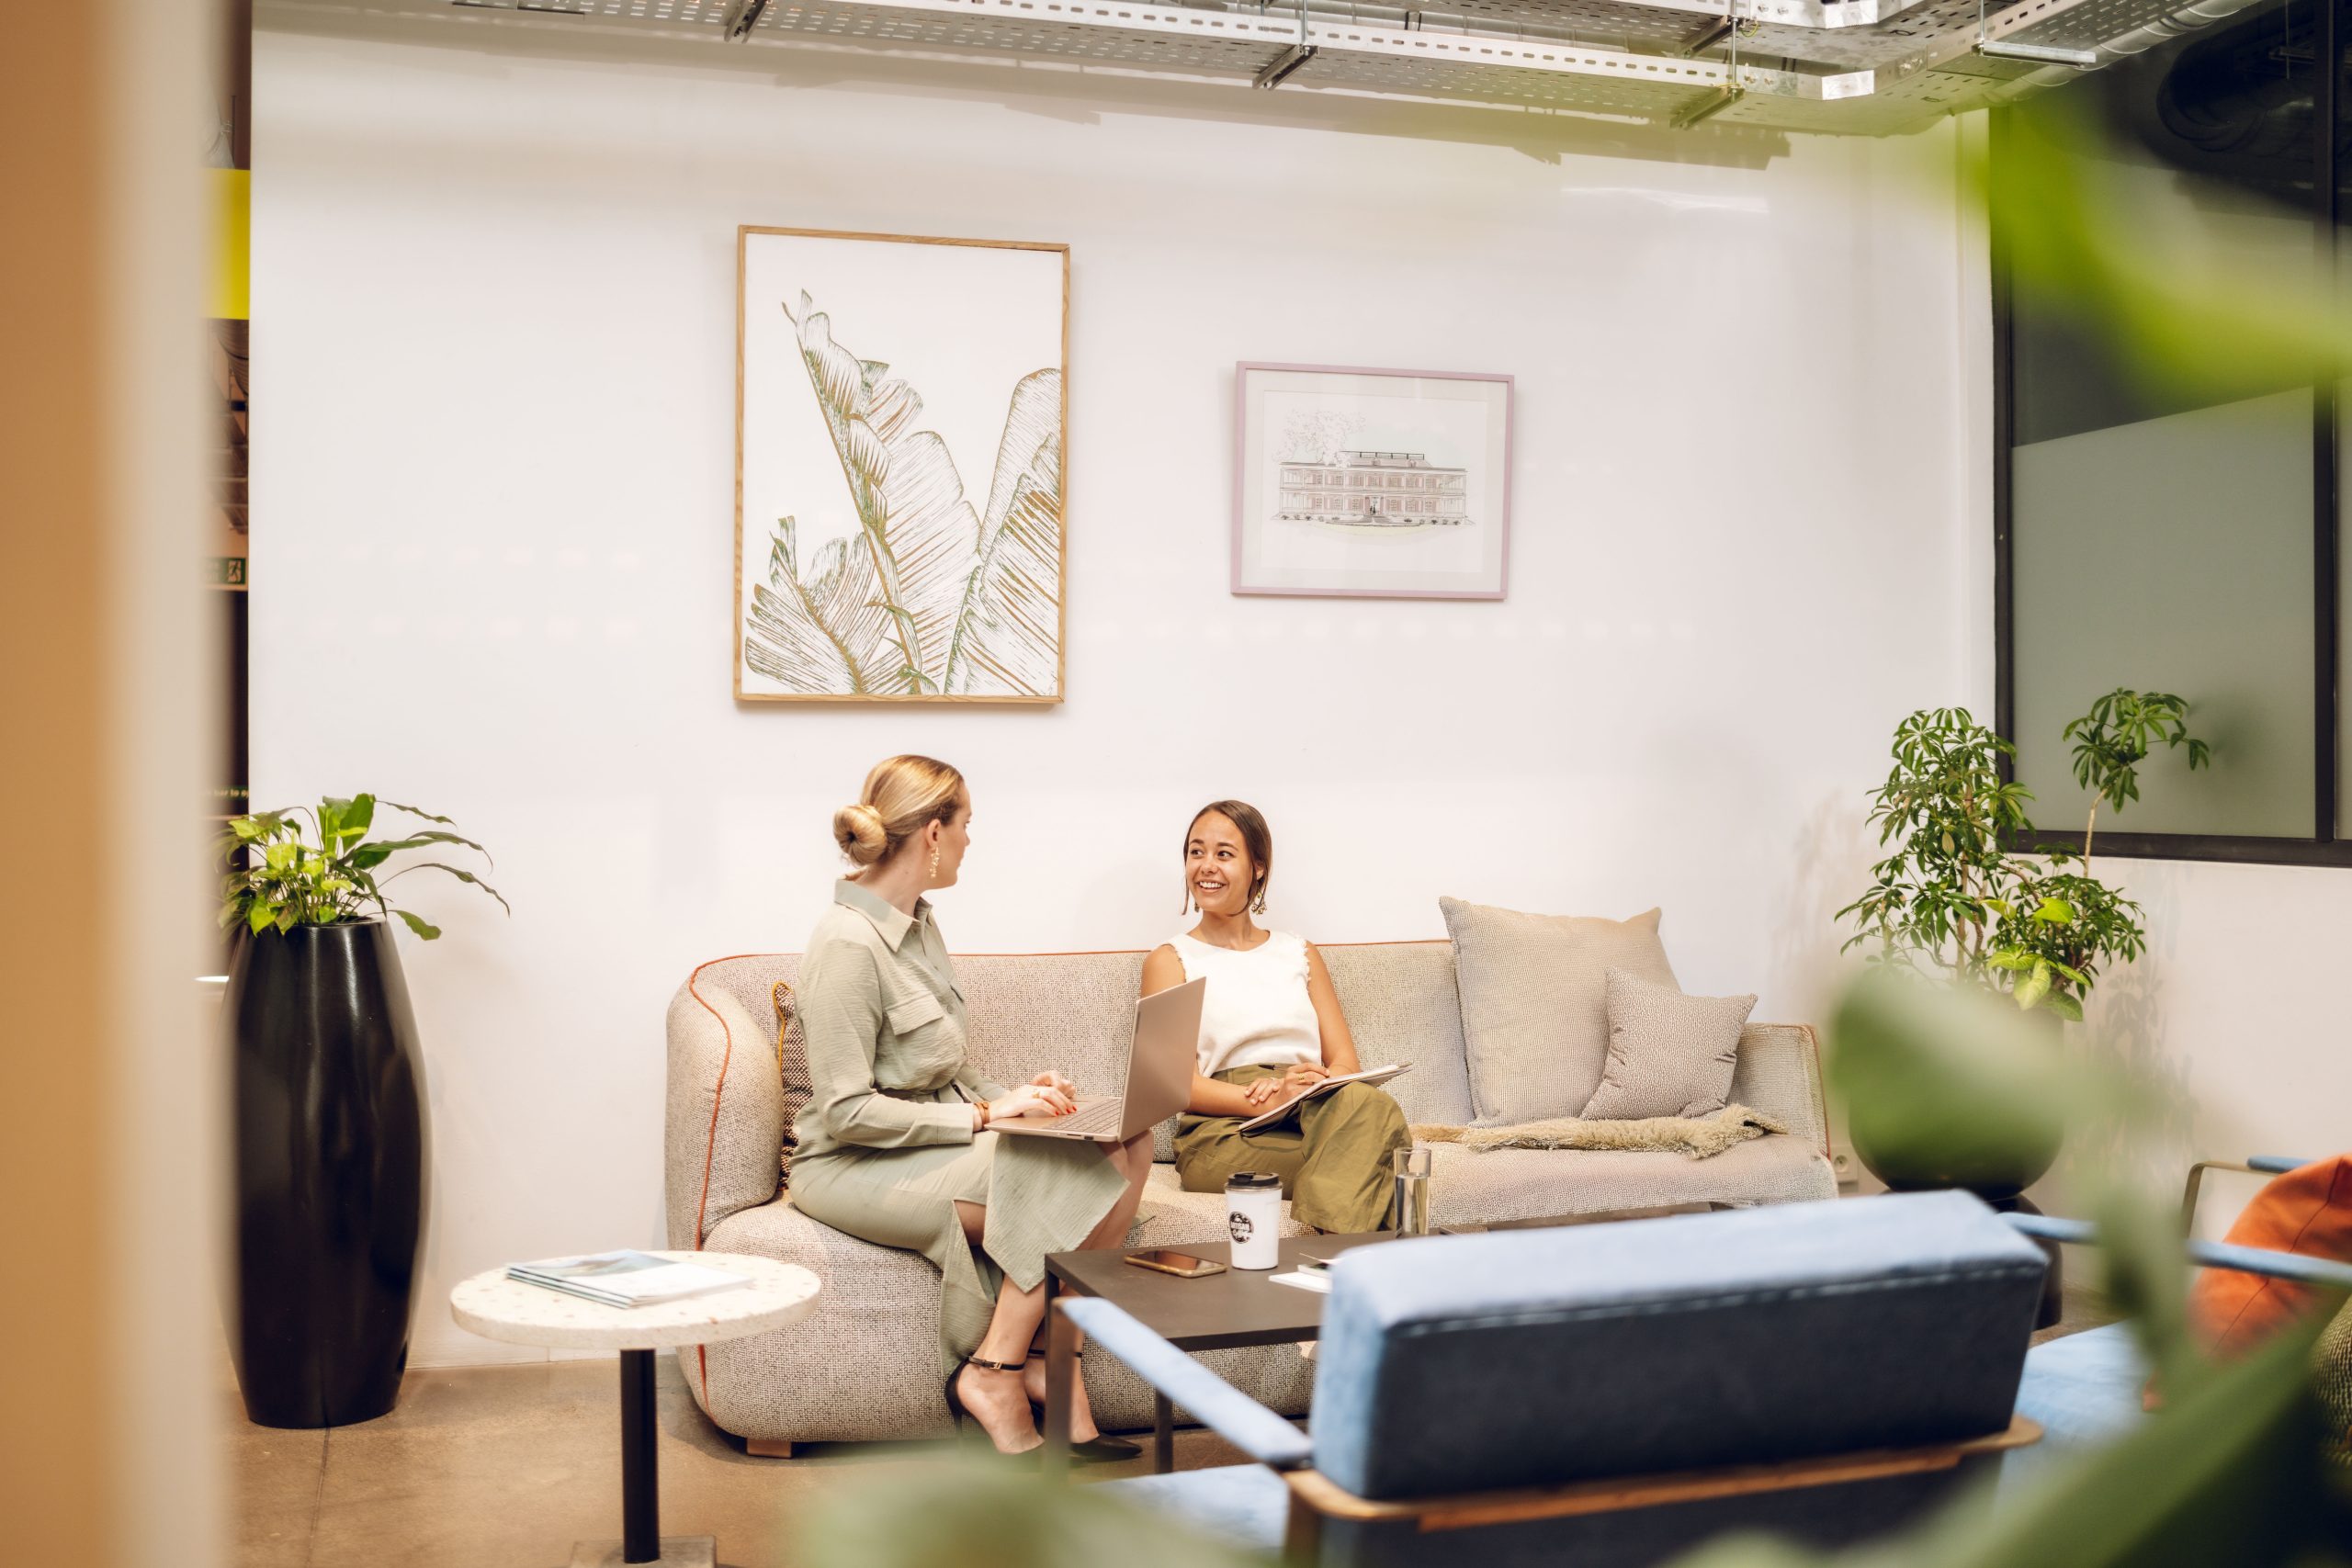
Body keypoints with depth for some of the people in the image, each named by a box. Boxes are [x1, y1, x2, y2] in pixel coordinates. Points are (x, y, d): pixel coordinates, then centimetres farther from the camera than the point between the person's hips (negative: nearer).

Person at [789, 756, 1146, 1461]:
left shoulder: (918, 923, 12)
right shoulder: (847, 945, -18)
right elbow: (847, 1111, -21)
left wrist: (1012, 1094, 0)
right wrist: (984, 1114, -20)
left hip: (942, 1132, 9)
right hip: (859, 1167, -9)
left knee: (1125, 1149, -14)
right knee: (1068, 1183, -27)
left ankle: (1048, 1360, -12)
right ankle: (995, 1371, -13)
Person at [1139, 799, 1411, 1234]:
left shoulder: (1300, 954, 26)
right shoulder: (1171, 961, 14)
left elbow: (1346, 1061, 15)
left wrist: (1318, 1084, -12)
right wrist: (1267, 1100, -20)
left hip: (1318, 1112, 4)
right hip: (1225, 1134, -4)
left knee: (1366, 1102, -37)